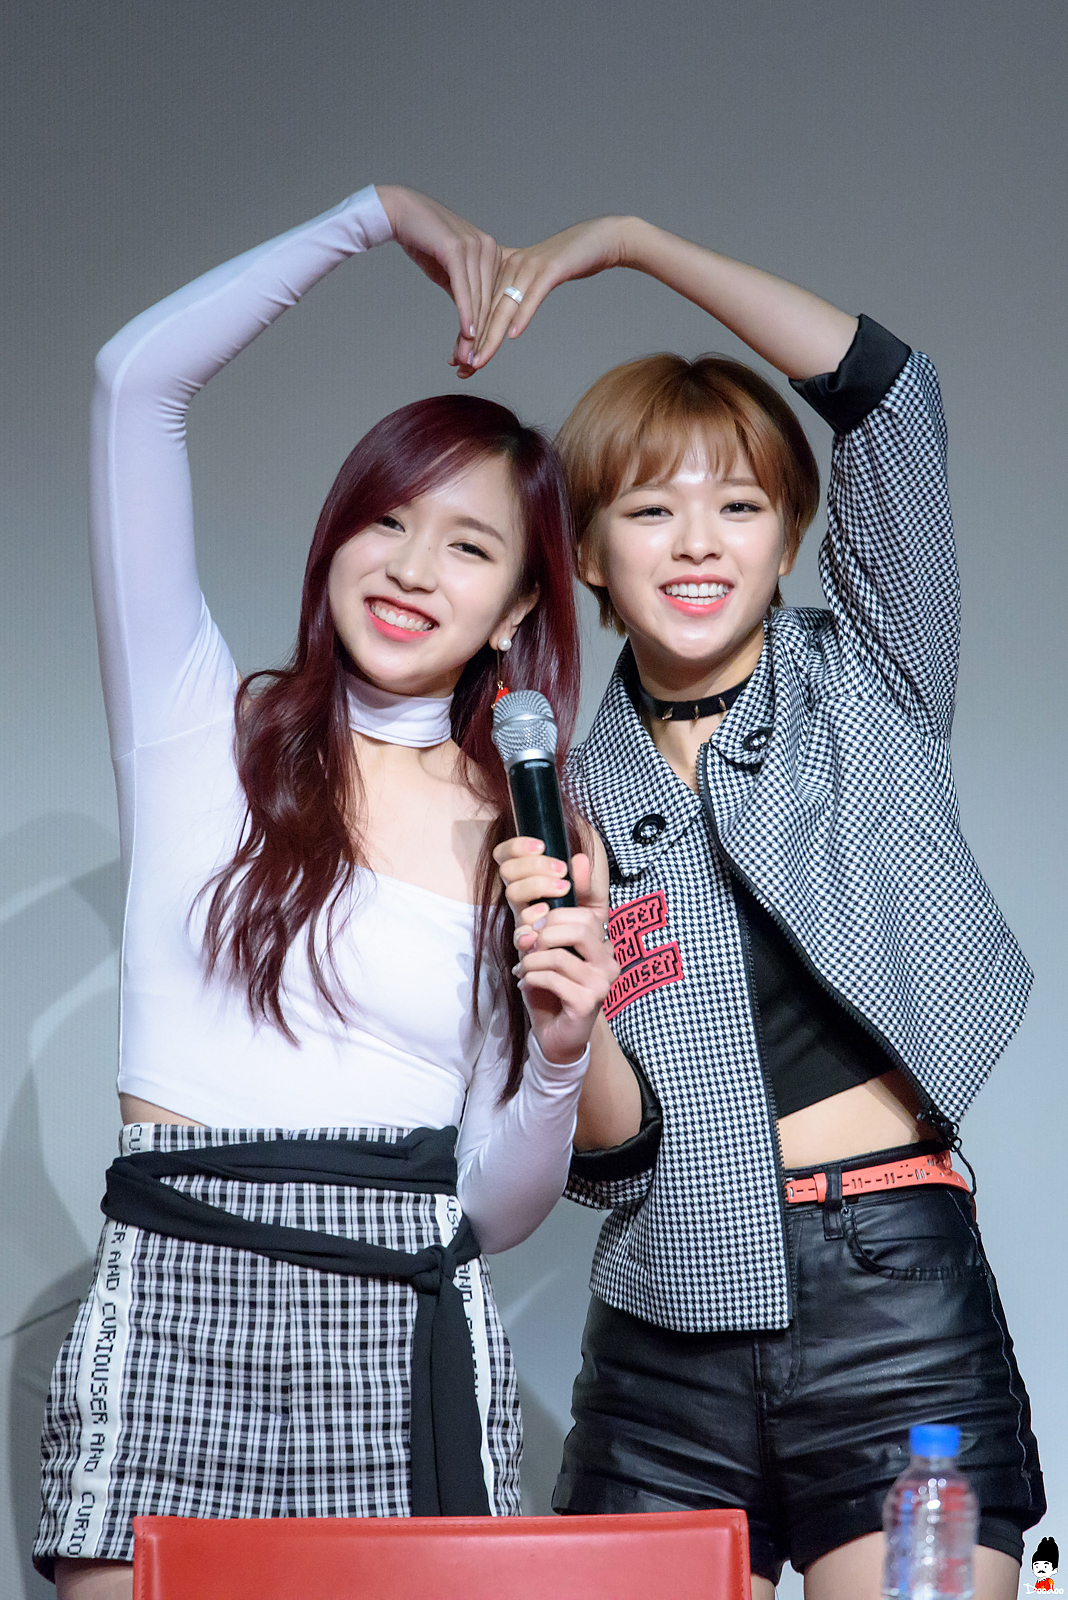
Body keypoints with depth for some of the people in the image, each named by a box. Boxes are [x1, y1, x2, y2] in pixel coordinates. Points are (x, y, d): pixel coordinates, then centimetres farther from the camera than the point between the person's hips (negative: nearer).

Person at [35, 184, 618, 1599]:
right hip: (176, 1305, -1)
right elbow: (139, 374, -1)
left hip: (409, 1337, 2)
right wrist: (382, 214, 8)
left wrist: (558, 1053, -11)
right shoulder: (207, 729, 6)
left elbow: (494, 1208, 9)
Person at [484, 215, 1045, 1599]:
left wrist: (633, 241, -5)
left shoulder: (866, 690, 6)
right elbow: (609, 1147, 3)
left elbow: (886, 393, -7)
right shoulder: (567, 796, 9)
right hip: (667, 1337, 2)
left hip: (896, 1295, -2)